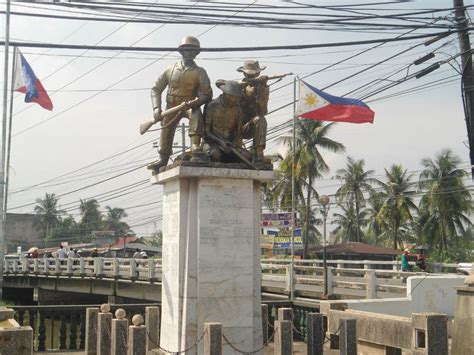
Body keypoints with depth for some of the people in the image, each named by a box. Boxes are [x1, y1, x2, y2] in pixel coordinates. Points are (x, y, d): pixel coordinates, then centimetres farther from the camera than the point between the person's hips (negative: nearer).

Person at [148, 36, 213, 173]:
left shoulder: (199, 72, -4)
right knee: (166, 131, 1)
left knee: (197, 113, -34)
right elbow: (156, 89, 3)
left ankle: (195, 145, -44)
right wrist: (156, 108, -11)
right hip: (172, 106, 3)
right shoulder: (171, 70, 1)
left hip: (189, 105, -3)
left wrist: (194, 103, -28)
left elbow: (207, 95, -10)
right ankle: (163, 160, 18)